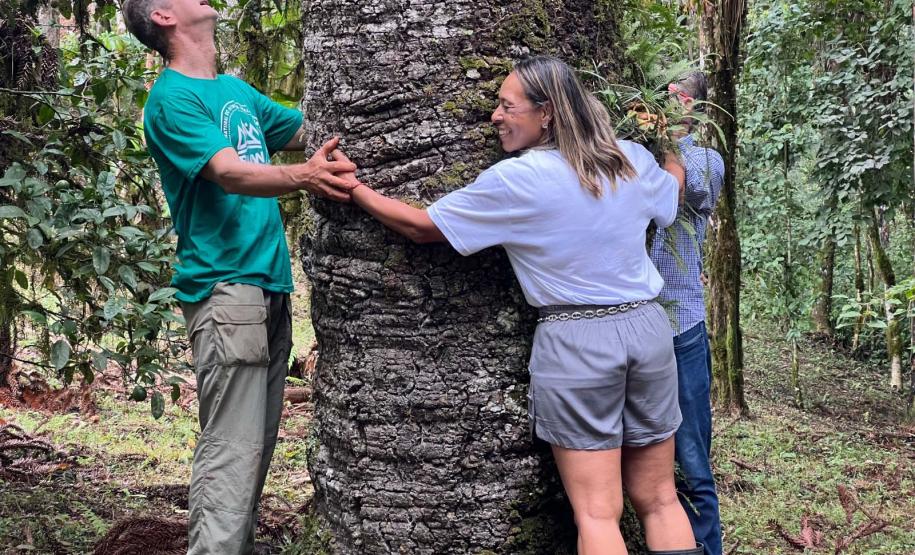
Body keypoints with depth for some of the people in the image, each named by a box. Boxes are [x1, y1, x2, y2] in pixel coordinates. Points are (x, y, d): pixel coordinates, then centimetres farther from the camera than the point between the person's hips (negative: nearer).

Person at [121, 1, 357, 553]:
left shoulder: (237, 89, 19)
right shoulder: (173, 98, -7)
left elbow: (309, 130, 24)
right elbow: (230, 174, -22)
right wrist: (303, 176, -40)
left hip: (271, 283, 8)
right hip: (226, 285, -8)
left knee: (258, 440, 11)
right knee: (231, 449, -11)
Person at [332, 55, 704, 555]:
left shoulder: (515, 180, -11)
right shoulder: (632, 159, 4)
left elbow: (422, 227, -2)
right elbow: (673, 188, 27)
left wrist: (355, 189, 11)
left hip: (575, 341, -5)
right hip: (647, 326, 5)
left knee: (597, 514, 0)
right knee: (659, 500, 12)